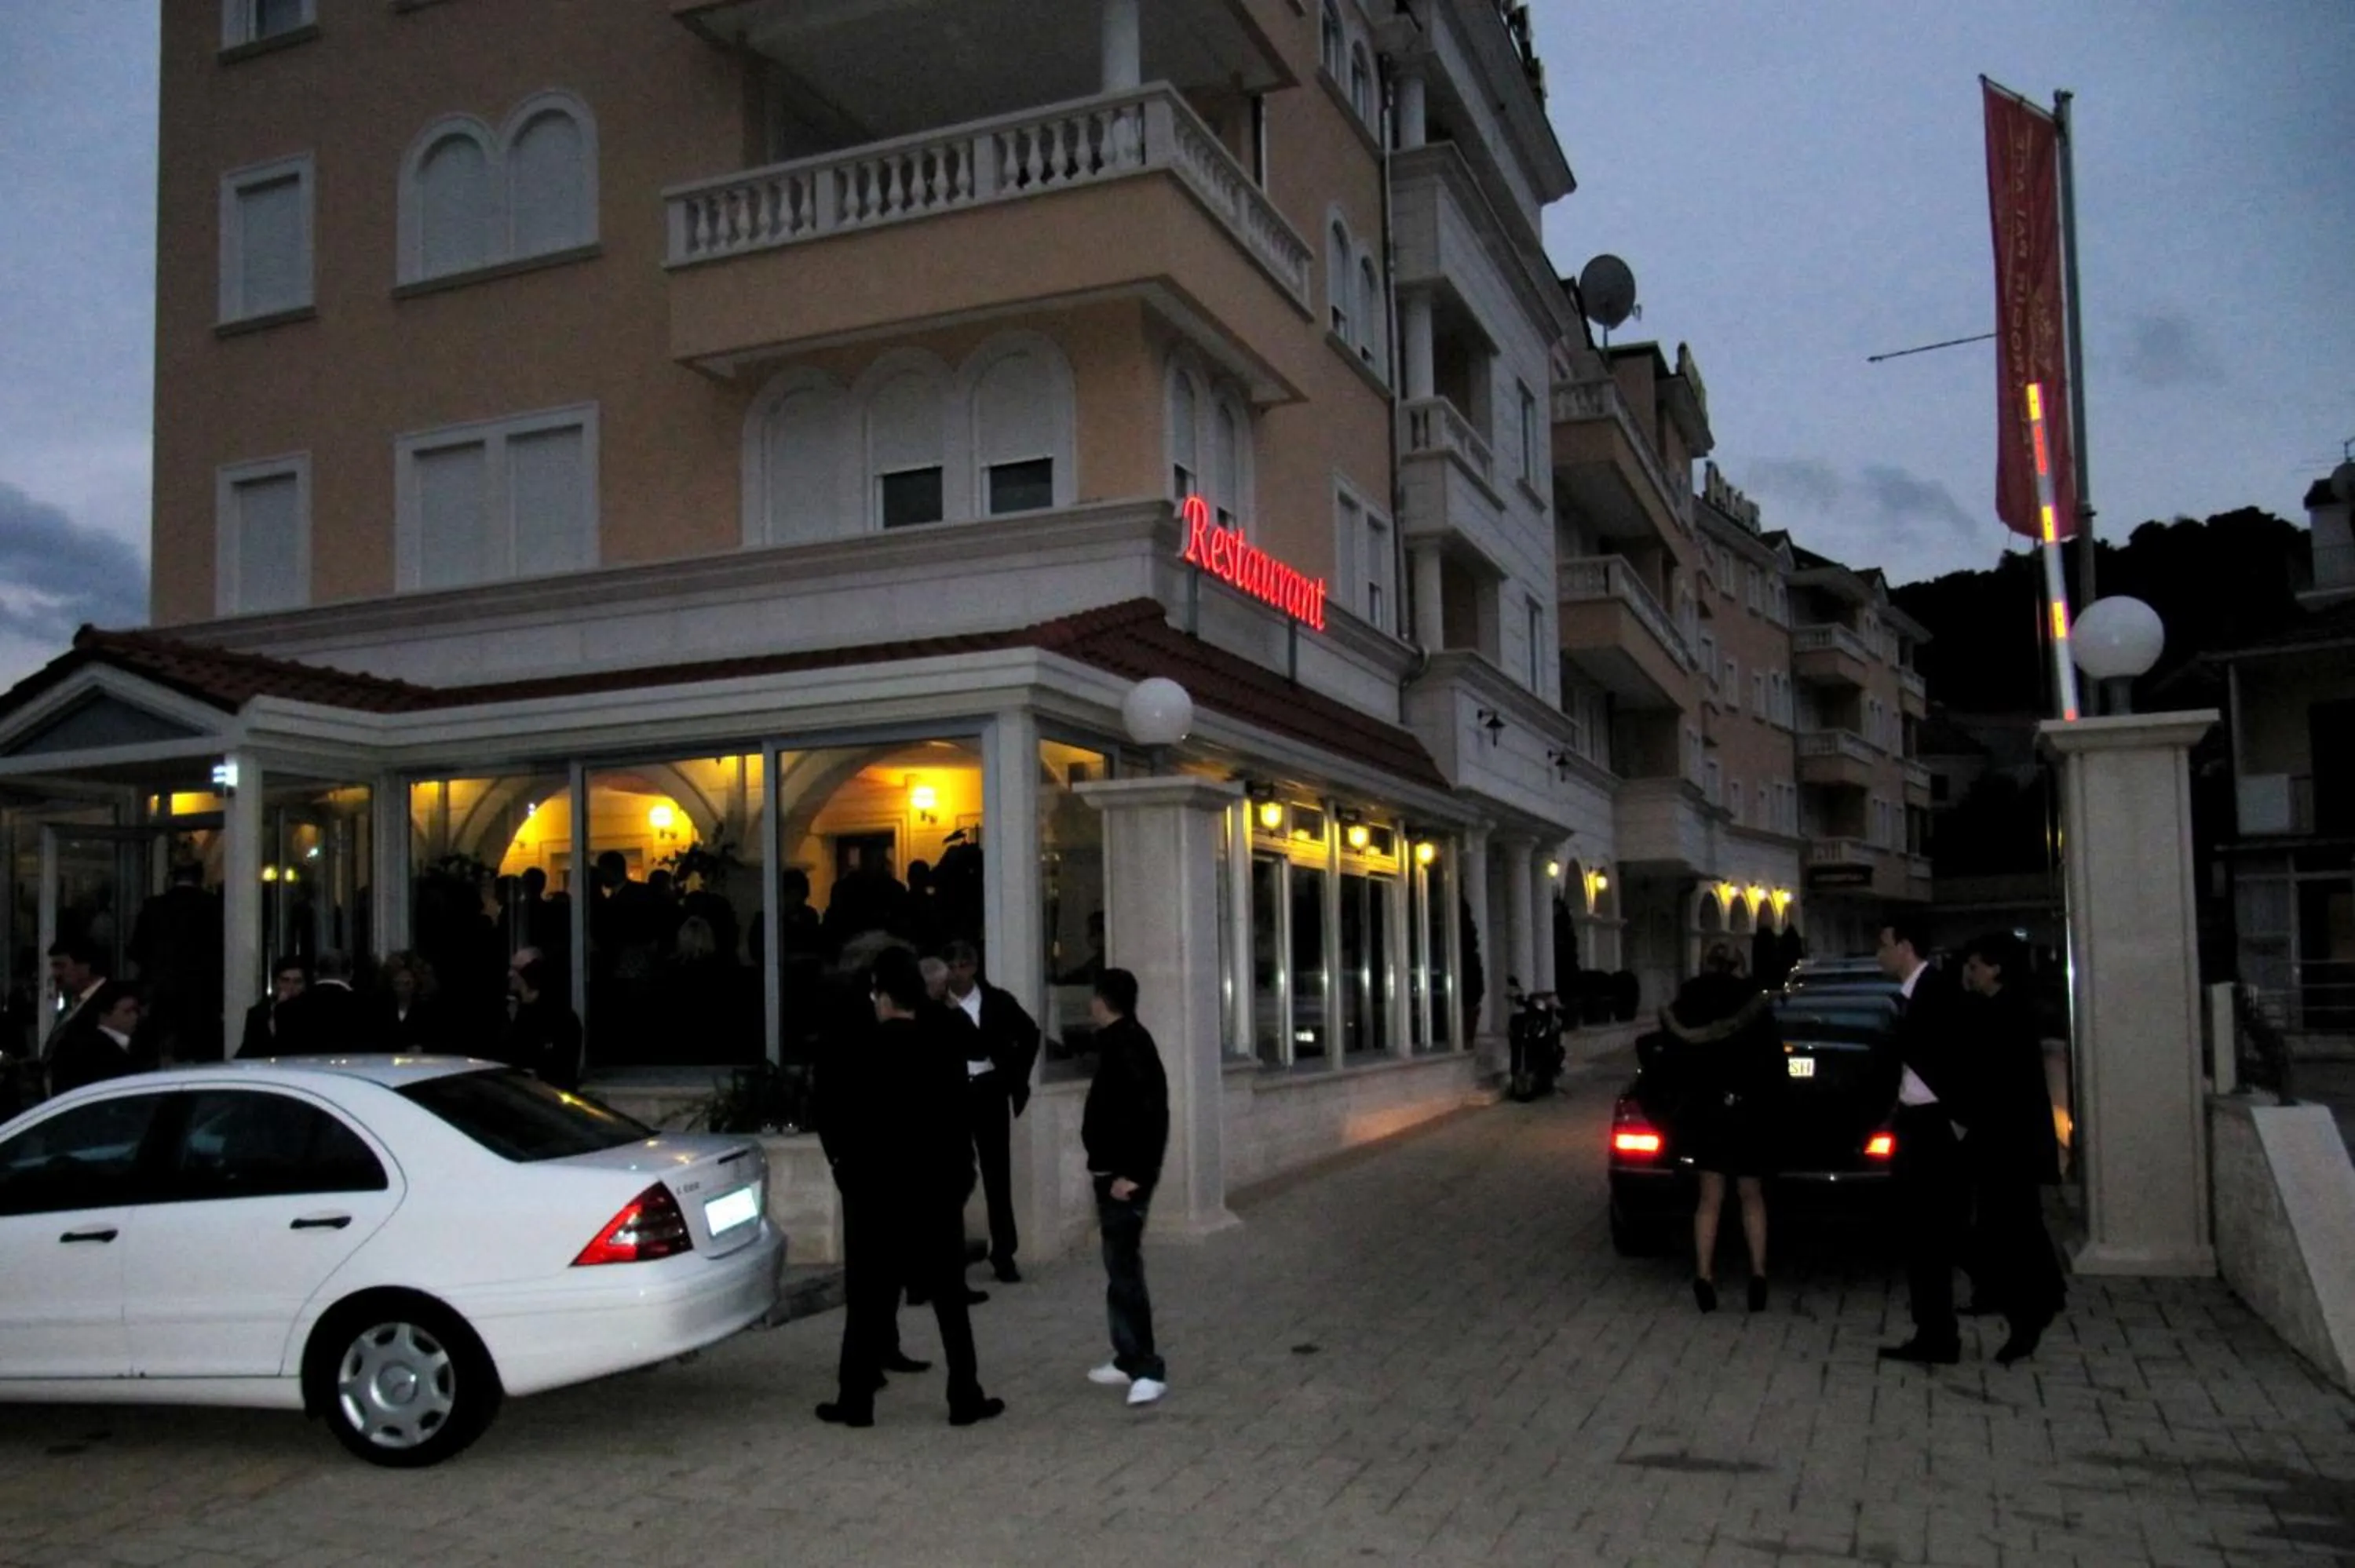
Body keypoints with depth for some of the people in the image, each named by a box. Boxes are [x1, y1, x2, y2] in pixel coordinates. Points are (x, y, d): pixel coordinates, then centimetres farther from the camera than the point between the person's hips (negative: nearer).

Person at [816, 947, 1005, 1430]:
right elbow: (960, 1122, 0)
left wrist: (847, 1167, 11)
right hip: (936, 1190, 2)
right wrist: (960, 1177, 9)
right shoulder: (944, 1050, -4)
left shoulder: (859, 1056, -10)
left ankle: (856, 1400, 11)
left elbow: (837, 1123, -5)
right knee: (949, 1299, 7)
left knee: (868, 1301, 7)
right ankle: (965, 1398, 9)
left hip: (874, 1192, -2)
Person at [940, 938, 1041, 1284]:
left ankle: (1003, 1254, 14)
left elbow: (1030, 1034, 14)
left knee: (998, 1174, 6)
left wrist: (1017, 1076, 9)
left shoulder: (998, 1000, 3)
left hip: (990, 1091, 1)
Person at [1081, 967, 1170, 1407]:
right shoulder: (1120, 1041, 13)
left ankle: (1147, 1369, -9)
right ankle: (1129, 1360, 22)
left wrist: (1130, 1173, -26)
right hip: (1116, 1169, 11)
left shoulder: (1125, 1046, -17)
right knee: (1120, 1266, 15)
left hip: (1124, 1174, -11)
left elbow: (1144, 1112, -26)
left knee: (1124, 1270, -10)